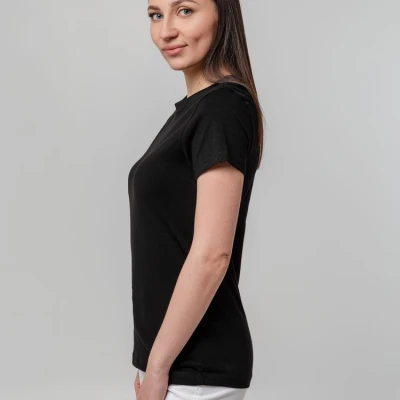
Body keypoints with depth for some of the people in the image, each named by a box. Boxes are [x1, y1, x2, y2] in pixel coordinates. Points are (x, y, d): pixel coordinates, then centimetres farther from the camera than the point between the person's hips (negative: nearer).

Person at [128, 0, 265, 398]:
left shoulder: (223, 106, -17)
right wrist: (152, 361, 17)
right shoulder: (193, 108, 11)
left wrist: (157, 368, -17)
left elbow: (212, 254, -22)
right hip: (177, 356, 9)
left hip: (195, 368, -9)